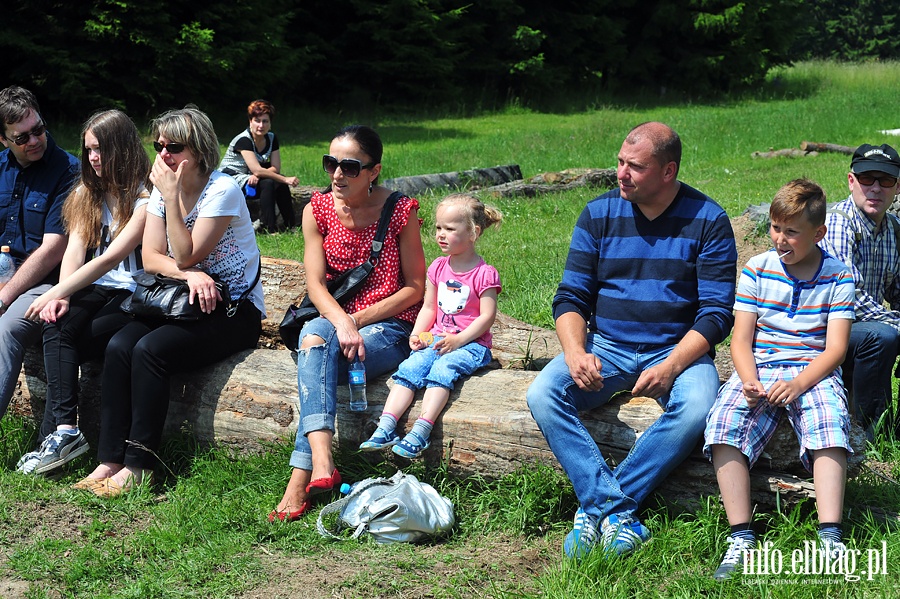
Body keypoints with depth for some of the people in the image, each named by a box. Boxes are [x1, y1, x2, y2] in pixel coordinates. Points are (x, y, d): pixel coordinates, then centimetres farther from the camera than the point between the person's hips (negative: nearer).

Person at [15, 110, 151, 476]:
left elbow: (112, 257, -17)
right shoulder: (87, 193, 15)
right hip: (94, 289, 5)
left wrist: (56, 292, -21)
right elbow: (75, 249, 4)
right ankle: (64, 429, -35)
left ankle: (58, 431, -19)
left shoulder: (146, 197, -8)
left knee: (62, 336, -26)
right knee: (57, 324, -26)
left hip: (133, 294, -5)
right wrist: (61, 295, -15)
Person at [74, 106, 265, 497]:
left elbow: (186, 256, -17)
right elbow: (151, 258, 1)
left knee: (150, 349, -28)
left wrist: (172, 197, -20)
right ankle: (110, 460, -19)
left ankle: (139, 464, -21)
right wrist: (190, 274, -18)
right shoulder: (161, 188, 7)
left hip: (234, 310, -6)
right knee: (118, 346, -20)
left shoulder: (222, 190, -14)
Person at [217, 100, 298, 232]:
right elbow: (257, 170, -31)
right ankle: (270, 229, -30)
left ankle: (291, 226, -18)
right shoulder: (243, 140, -23)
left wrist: (257, 175, -27)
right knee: (267, 183, -30)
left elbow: (276, 168, -8)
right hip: (230, 178, -6)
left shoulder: (271, 138, -2)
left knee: (280, 183, -20)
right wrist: (285, 179, -33)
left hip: (250, 178, 6)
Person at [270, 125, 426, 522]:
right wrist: (342, 322, -23)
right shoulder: (318, 210, 4)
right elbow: (315, 284, -3)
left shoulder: (400, 211, -5)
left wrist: (359, 319, -12)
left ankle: (301, 477, -32)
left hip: (388, 328, -3)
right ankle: (322, 465, -47)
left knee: (315, 341, -31)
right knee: (314, 333, -33)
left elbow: (415, 287, -2)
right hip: (333, 319, 3)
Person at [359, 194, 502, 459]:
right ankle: (385, 427, -29)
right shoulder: (438, 268, 14)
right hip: (436, 338, 5)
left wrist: (458, 340, -19)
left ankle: (420, 432, -39)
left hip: (471, 343, -5)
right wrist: (417, 334, -1)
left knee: (442, 369, -31)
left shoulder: (484, 273, -5)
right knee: (410, 367, -20)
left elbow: (487, 316, -10)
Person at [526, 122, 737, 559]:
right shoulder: (598, 214, 4)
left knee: (696, 407, -34)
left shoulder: (707, 220, -3)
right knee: (542, 395, -24)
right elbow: (570, 298, 4)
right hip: (606, 347, 2)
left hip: (678, 350, -2)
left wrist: (670, 367, -22)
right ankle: (617, 512, -27)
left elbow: (716, 313, -6)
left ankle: (596, 506, -23)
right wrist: (576, 353, -17)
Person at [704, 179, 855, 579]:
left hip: (814, 373, -1)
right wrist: (749, 381, -16)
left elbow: (836, 348, -3)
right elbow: (741, 339, 4)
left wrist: (798, 384, -20)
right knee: (723, 425, -27)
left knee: (830, 424, -34)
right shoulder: (756, 271, 7)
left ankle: (830, 537, -35)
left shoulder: (837, 278, 4)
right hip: (760, 370, 1)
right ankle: (741, 537, -29)